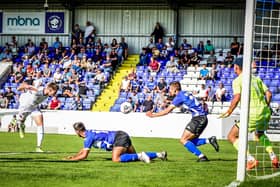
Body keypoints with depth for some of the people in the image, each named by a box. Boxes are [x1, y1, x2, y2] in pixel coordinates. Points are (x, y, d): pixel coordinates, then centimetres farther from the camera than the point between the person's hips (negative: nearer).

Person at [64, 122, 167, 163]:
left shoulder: (89, 137, -10)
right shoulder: (89, 133, 19)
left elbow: (84, 155, -11)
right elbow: (83, 150, 34)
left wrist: (71, 159, -2)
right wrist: (73, 156, 23)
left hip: (119, 137, -10)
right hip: (123, 136, 10)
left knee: (115, 159, -27)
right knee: (135, 157, 12)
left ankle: (140, 156, -27)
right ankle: (159, 154, 7)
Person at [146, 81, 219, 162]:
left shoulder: (179, 96, -9)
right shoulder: (184, 94, 18)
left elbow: (167, 111, -9)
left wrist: (153, 115, -2)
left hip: (198, 118, -9)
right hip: (202, 118, 9)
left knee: (183, 140, -6)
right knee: (189, 141, 12)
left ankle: (201, 156, -9)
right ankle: (209, 140, 1)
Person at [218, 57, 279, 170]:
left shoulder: (237, 81, -2)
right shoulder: (256, 79, 17)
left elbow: (237, 98, -15)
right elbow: (269, 94, 13)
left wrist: (229, 112, -5)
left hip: (252, 113, -7)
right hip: (265, 112, 7)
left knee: (232, 136, 2)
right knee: (260, 134, 35)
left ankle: (250, 160, -12)